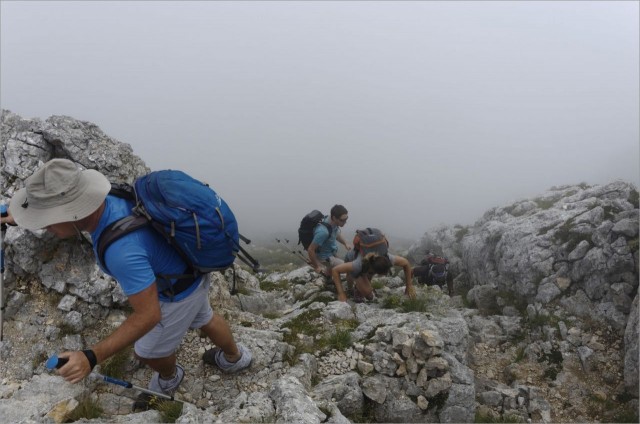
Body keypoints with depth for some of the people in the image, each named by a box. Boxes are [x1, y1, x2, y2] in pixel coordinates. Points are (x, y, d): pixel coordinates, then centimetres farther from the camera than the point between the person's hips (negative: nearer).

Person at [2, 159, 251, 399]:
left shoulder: (121, 250, -42)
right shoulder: (108, 200, -16)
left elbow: (148, 315, -33)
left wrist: (91, 358, -34)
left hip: (178, 293, -7)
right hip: (190, 271, 7)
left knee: (149, 351, 21)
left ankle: (169, 378, 55)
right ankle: (235, 358, 59)